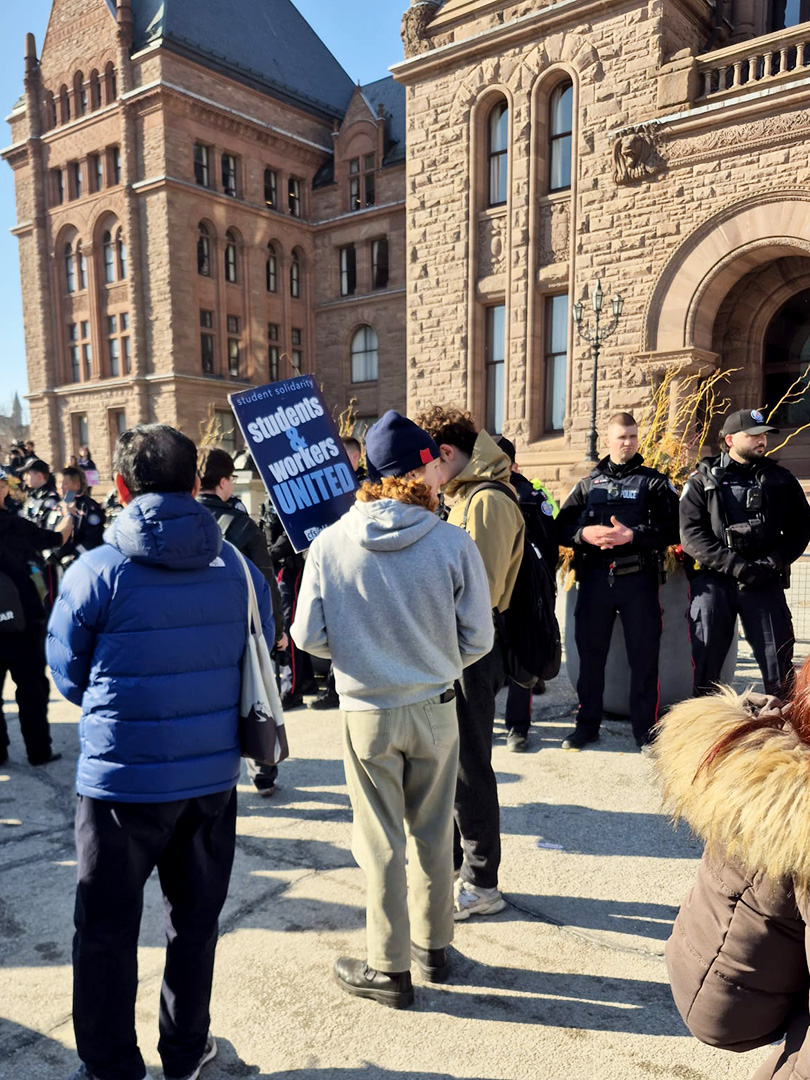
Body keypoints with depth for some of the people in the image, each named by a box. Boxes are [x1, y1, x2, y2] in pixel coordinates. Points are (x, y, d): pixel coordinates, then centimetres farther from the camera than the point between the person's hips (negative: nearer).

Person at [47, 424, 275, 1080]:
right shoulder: (237, 567, -5)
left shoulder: (95, 572, -14)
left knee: (107, 933, 17)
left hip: (122, 779, -3)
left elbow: (69, 676, -1)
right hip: (213, 774, 4)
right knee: (195, 921, 21)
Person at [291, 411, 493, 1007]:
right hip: (436, 709, 1)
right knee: (433, 834, 20)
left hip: (367, 712, -1)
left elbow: (309, 635, -9)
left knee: (382, 842, 13)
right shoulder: (453, 543, -15)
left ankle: (389, 969, 27)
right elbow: (478, 638, -8)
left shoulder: (330, 542, -13)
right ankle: (434, 946, 37)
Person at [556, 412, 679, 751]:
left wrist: (632, 535, -18)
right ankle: (587, 724, 24)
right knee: (590, 652, 10)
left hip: (639, 579, -2)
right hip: (594, 579, 2)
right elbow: (562, 526, 9)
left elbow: (672, 529, -5)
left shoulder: (654, 482, 7)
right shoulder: (588, 484, 14)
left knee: (644, 656, 3)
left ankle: (645, 729, 17)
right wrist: (584, 534, -11)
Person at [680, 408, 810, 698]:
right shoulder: (703, 481, 3)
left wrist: (773, 563, -9)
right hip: (712, 581, -1)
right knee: (705, 663, 4)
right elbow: (690, 534, -7)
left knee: (779, 660, 3)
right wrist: (736, 565, -17)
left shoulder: (781, 479, 12)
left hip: (765, 583, 2)